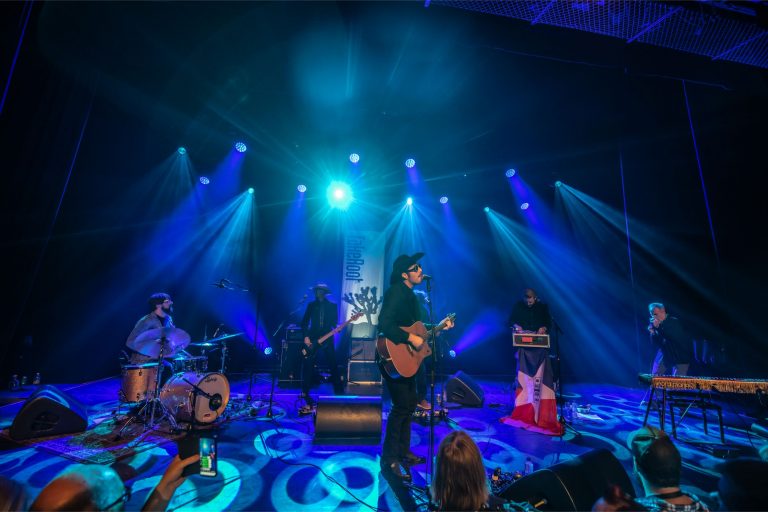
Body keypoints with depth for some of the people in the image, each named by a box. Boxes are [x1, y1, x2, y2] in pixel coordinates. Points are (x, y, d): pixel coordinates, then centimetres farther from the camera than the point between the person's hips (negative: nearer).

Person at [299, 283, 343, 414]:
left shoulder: (332, 306, 5)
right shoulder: (311, 305, 6)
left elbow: (334, 322, 4)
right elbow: (304, 322, 4)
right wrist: (306, 336, -7)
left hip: (327, 339, -1)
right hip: (313, 339, 1)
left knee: (333, 366, 0)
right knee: (307, 366, -4)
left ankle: (339, 394, 11)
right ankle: (307, 400, 6)